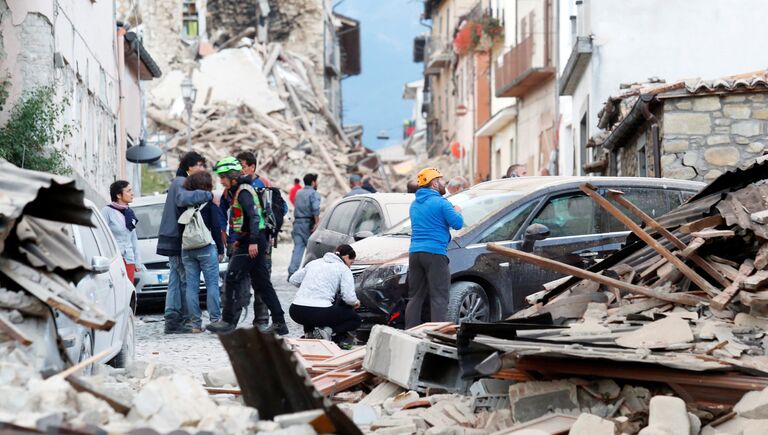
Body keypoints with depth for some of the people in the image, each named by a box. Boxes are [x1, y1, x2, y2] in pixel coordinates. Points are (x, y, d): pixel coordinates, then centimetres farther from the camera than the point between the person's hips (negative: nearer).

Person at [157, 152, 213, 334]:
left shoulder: (180, 181, 21)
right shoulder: (181, 182, -12)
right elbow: (184, 198, -34)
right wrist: (209, 195, -30)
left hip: (173, 239, 10)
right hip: (177, 239, -10)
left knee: (176, 280, 8)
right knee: (185, 279, -6)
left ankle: (171, 318, 6)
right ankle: (181, 319, -4)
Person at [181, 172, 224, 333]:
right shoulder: (208, 202, -4)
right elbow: (215, 227, -5)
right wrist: (221, 250, 0)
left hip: (187, 250, 4)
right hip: (206, 248, -4)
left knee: (191, 286, 4)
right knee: (212, 284, 0)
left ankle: (195, 323, 3)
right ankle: (215, 320, -4)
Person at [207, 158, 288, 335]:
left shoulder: (243, 191, -12)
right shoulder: (237, 191, 18)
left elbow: (254, 215, -23)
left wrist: (253, 241, -28)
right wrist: (240, 239, 21)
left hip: (251, 244, -10)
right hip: (250, 242, 10)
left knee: (232, 279, -7)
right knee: (262, 283, 10)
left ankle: (228, 320, -4)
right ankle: (279, 323, 10)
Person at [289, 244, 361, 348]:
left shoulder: (314, 263, 19)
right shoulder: (344, 269, 5)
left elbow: (293, 280, 22)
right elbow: (349, 297, -5)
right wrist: (356, 303, 18)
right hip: (320, 312, -5)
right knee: (355, 319, 17)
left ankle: (309, 331, 10)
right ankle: (328, 331, -10)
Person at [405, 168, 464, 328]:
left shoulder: (414, 204, 17)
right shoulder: (440, 202, -7)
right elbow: (458, 224, -12)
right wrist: (457, 212, 10)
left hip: (414, 253, 7)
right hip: (435, 252, -7)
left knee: (415, 297, 11)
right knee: (439, 297, -5)